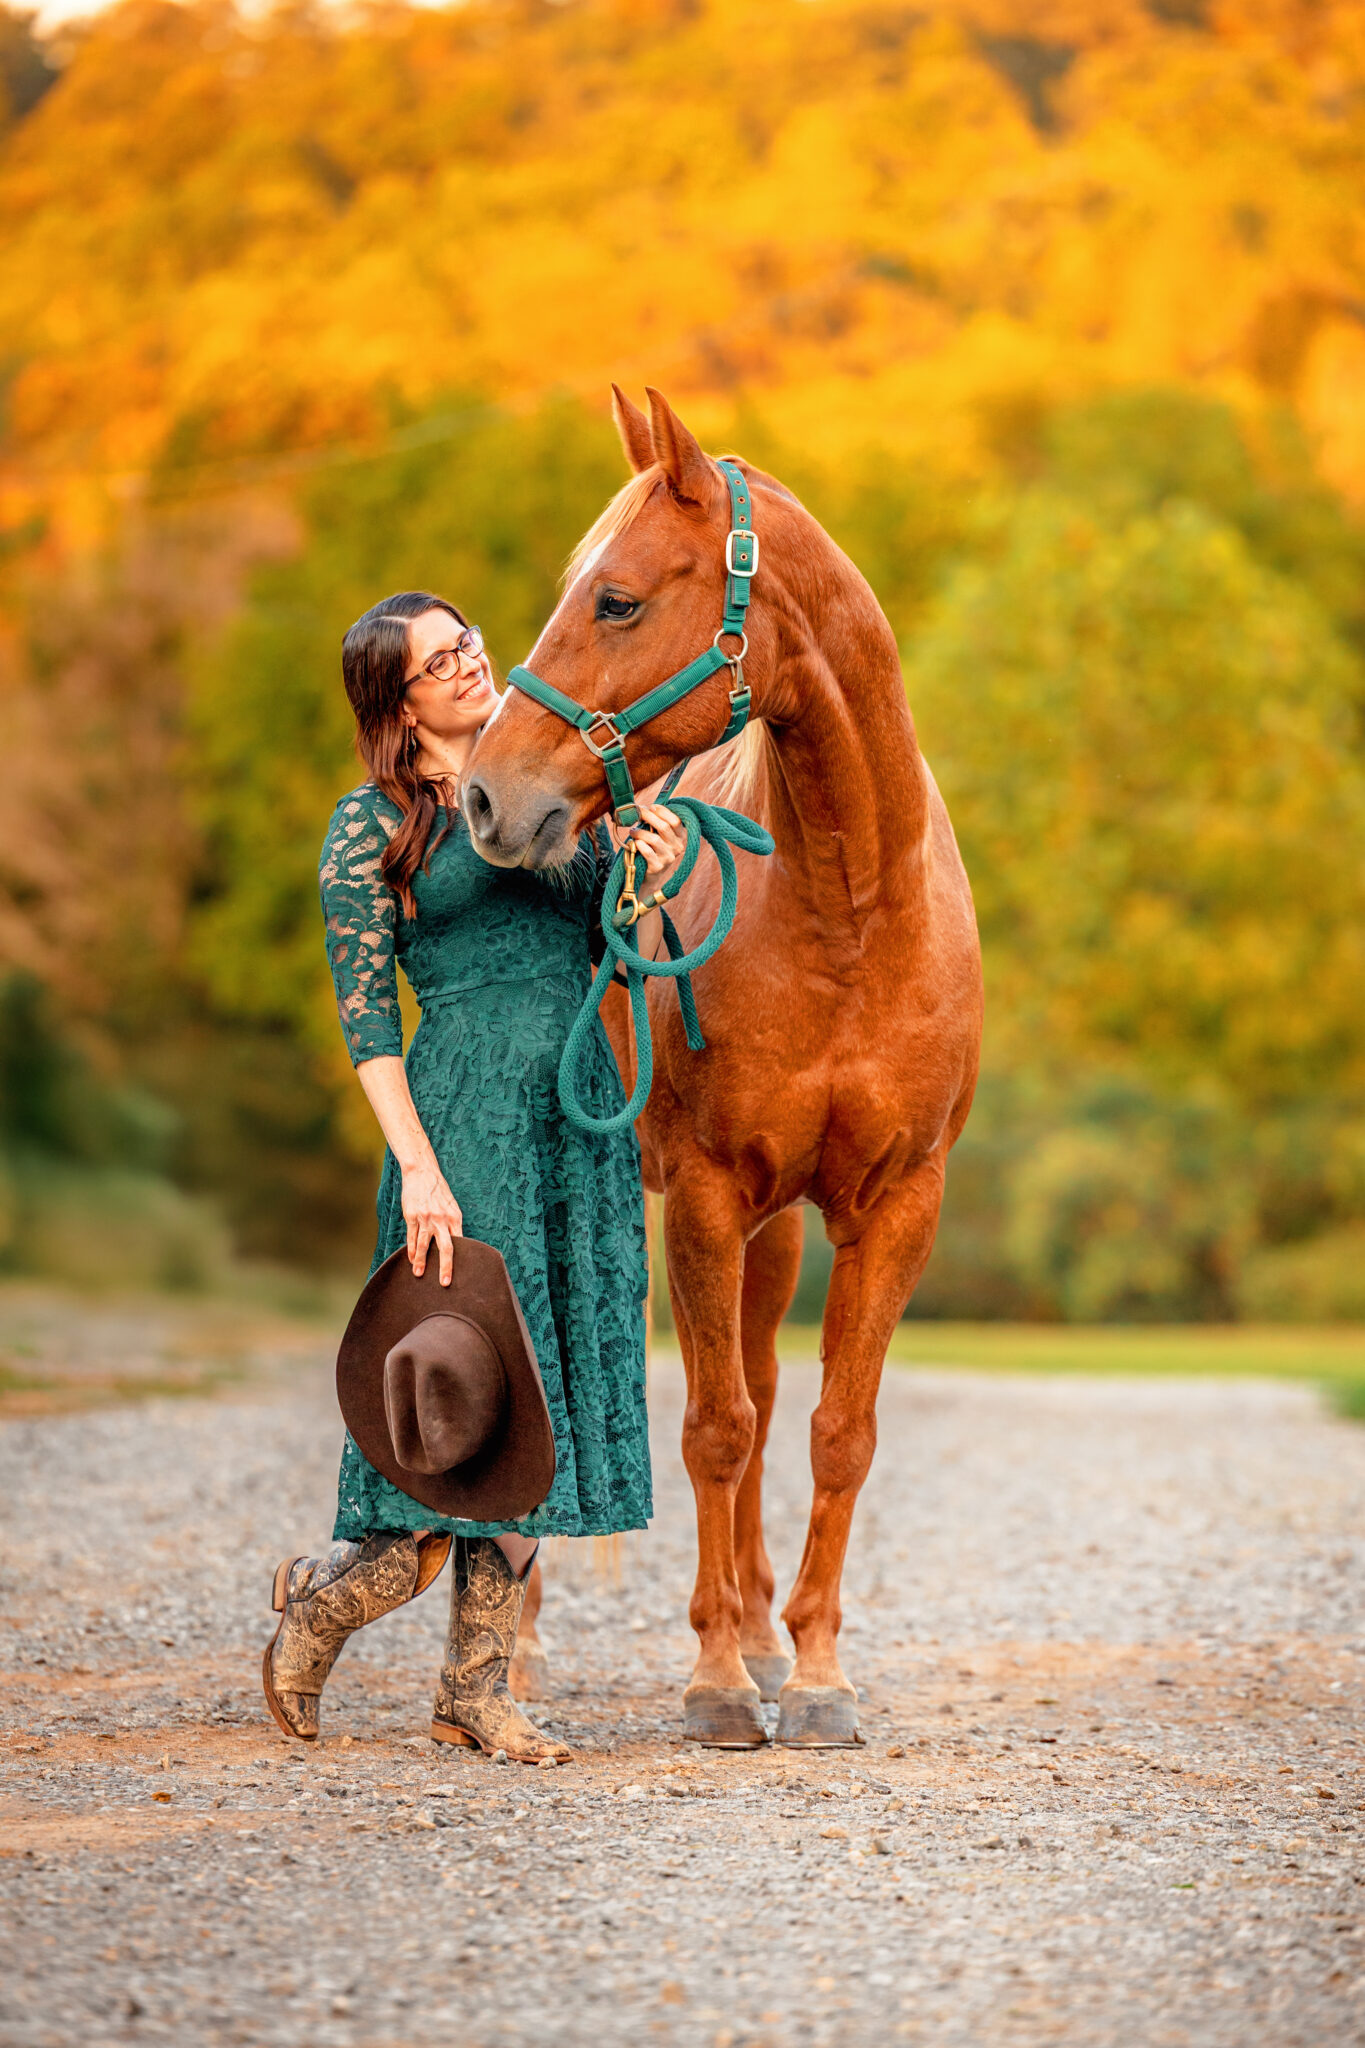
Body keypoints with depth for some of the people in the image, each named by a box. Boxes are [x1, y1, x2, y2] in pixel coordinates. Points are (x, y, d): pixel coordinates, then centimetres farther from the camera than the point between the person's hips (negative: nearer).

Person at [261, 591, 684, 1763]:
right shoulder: (370, 828, -1)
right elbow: (366, 1018, -5)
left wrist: (646, 880, -3)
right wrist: (418, 1167, -15)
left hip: (584, 1115, 6)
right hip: (468, 1113, -6)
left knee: (559, 1398, 5)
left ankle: (477, 1688, 14)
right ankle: (322, 1597, 17)